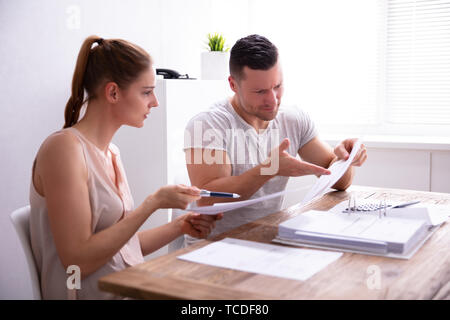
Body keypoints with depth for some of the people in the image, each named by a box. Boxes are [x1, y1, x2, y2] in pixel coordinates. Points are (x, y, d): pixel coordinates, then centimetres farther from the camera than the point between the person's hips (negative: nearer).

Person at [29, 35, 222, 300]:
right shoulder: (64, 148, -14)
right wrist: (154, 203, -18)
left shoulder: (111, 152, 10)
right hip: (92, 293, -7)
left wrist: (180, 226, 1)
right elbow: (78, 260, -19)